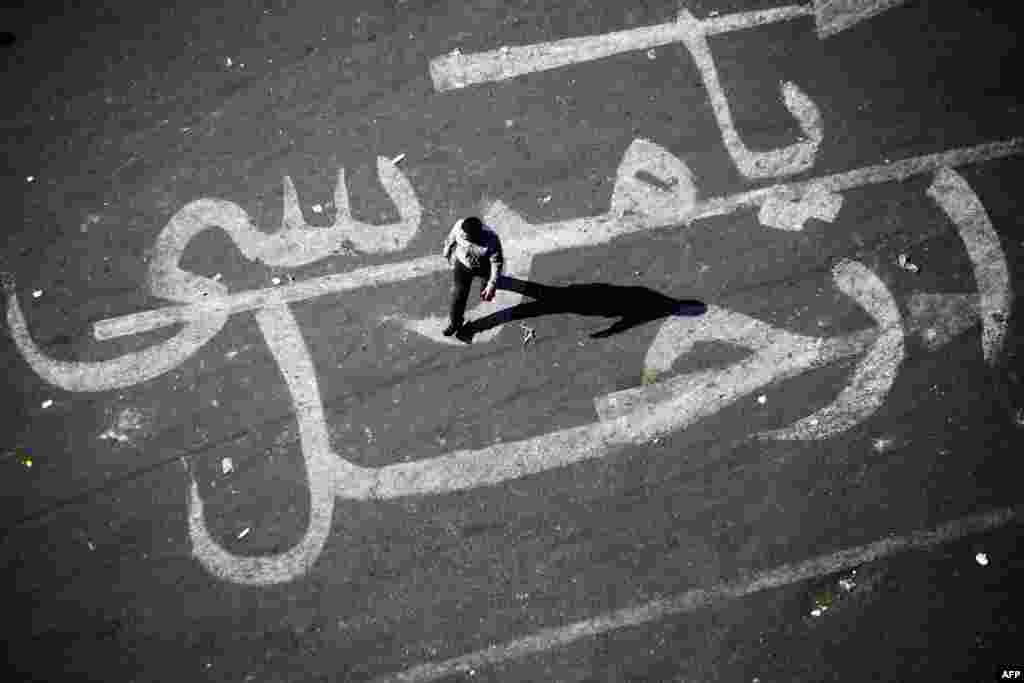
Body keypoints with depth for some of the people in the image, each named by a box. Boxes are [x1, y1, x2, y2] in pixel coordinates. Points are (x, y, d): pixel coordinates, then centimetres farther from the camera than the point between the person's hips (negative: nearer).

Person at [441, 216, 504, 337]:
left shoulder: (491, 240, -42)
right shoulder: (459, 226, -33)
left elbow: (497, 263, -29)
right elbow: (450, 239, -9)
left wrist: (491, 286, -28)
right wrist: (447, 254, 9)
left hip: (484, 267, -1)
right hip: (462, 264, 1)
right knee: (458, 295, 2)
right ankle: (454, 323, 25)